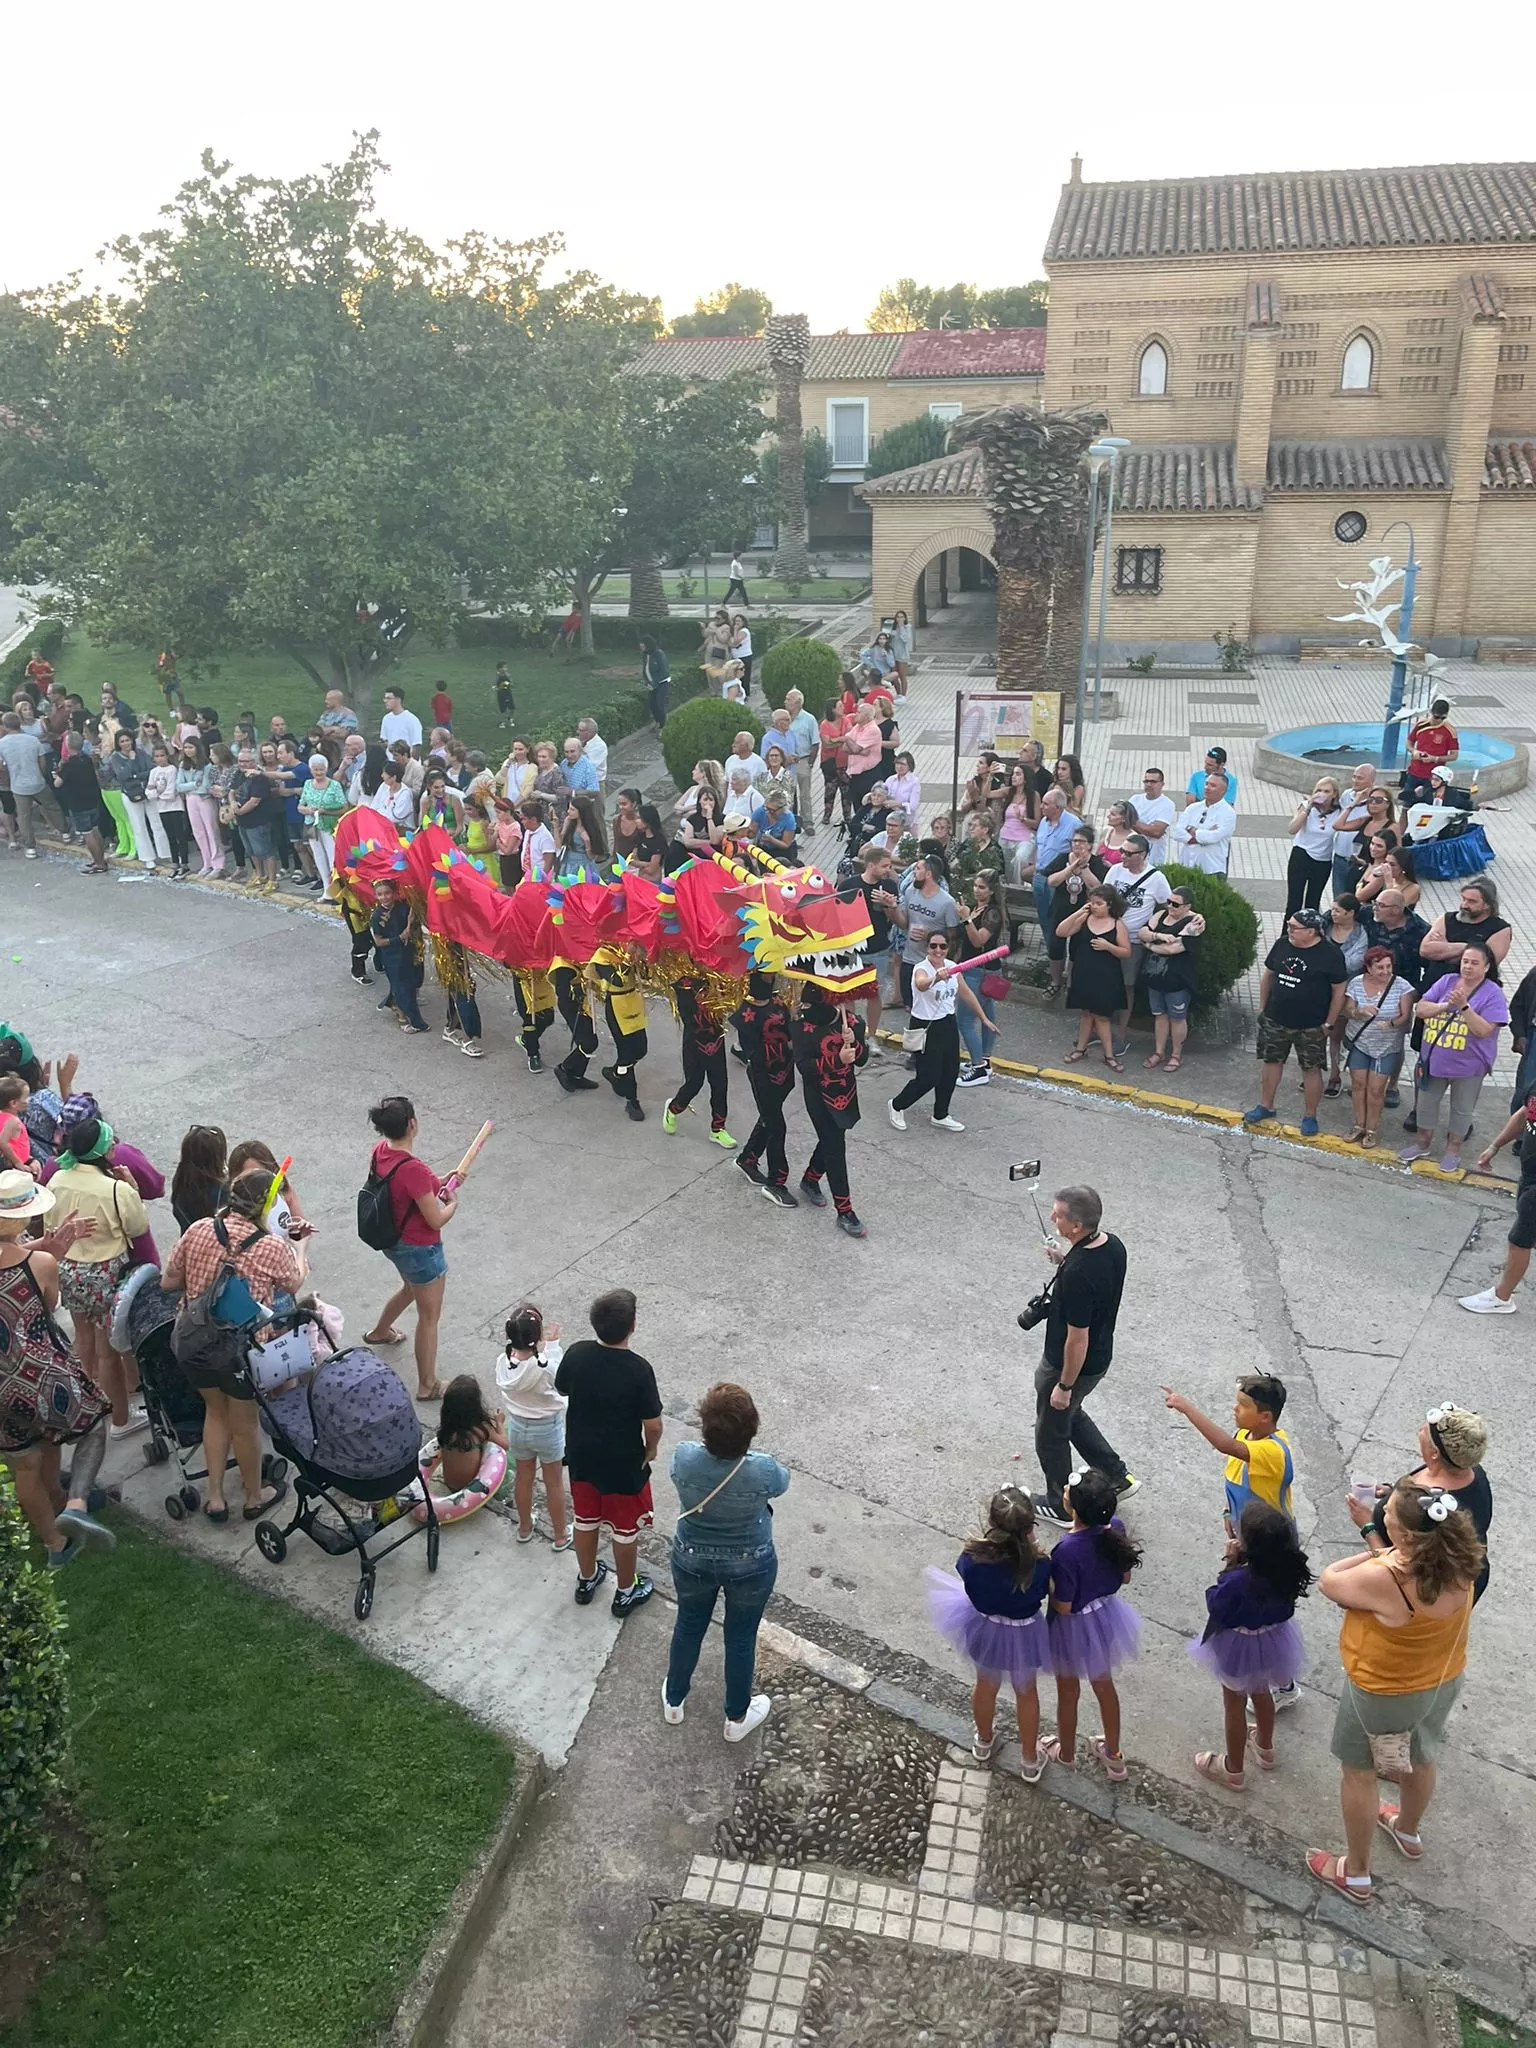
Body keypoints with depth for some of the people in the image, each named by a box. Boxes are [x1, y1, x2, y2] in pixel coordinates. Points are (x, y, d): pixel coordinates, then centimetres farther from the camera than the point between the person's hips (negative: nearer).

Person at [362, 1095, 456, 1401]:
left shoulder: (380, 1151, -8)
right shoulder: (413, 1168, -34)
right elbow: (436, 1220, -26)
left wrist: (441, 1183, 5)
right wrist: (453, 1202, -7)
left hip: (394, 1242, 9)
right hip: (421, 1249, -9)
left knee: (411, 1289, 37)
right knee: (429, 1317, 9)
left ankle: (380, 1332, 60)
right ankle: (427, 1386, 22)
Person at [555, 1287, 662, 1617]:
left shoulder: (576, 1354, -17)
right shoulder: (638, 1369, -29)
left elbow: (562, 1389, 3)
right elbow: (653, 1424, -21)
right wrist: (651, 1448, 0)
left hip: (581, 1457, 4)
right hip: (623, 1465, -4)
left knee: (586, 1520, 27)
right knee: (625, 1530, 19)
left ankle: (586, 1580, 47)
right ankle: (626, 1592, 38)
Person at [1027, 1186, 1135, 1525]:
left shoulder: (1078, 1274, -36)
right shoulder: (1112, 1245, -10)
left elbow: (1078, 1339, -28)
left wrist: (1064, 1386, -16)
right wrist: (1065, 1262, -3)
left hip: (1073, 1365, -8)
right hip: (1100, 1357, 8)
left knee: (1051, 1433, 16)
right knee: (1071, 1415, 32)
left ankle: (1061, 1507, 35)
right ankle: (1116, 1476, 40)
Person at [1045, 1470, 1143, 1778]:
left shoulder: (1067, 1551, -38)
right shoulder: (1115, 1528, -20)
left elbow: (1062, 1606, -26)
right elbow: (1125, 1578, -3)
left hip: (1074, 1627, -5)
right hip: (1106, 1617, 5)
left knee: (1068, 1692, 23)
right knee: (1104, 1685, 28)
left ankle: (1066, 1753, 48)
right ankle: (1113, 1756, 47)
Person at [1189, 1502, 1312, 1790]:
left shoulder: (1238, 1580, -40)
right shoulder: (1288, 1567, -22)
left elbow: (1215, 1606, -21)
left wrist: (1229, 1564, -24)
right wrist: (1238, 1565, -12)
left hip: (1241, 1647, -6)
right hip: (1273, 1639, 6)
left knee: (1234, 1705, 18)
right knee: (1261, 1691, 32)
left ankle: (1233, 1771, 38)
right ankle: (1265, 1748, 56)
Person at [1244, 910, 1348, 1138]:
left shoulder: (1330, 954, -16)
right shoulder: (1282, 944, -2)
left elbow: (1339, 990, -11)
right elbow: (1268, 975, 11)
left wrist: (1328, 1023, -9)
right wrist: (1262, 1007, 11)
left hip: (1311, 1026, -4)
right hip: (1275, 1020, 5)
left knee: (1311, 1068, 6)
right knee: (1270, 1061, 14)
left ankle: (1310, 1117, 20)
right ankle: (1265, 1106, 32)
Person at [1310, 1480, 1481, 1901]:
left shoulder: (1383, 1581, -39)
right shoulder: (1459, 1562, -20)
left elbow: (1327, 1582, -20)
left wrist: (1370, 1553, -12)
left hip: (1384, 1693, -6)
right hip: (1444, 1682, 6)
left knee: (1359, 1773, 18)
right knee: (1419, 1759, 31)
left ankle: (1355, 1873, 36)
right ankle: (1408, 1832, 59)